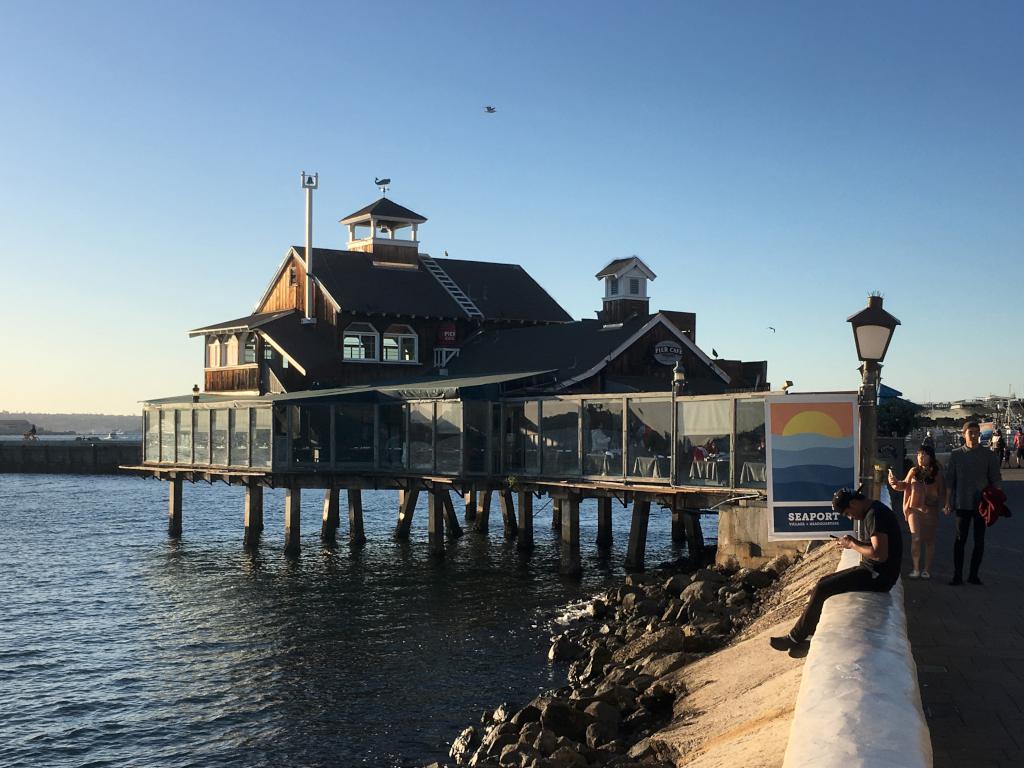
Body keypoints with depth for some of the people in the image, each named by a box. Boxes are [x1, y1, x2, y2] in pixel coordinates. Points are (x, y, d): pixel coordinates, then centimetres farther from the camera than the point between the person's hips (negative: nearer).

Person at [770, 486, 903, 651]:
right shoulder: (874, 510, 12)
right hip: (874, 571, 10)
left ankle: (796, 638, -1)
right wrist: (855, 542, 4)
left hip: (878, 576, -10)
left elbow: (880, 554, -29)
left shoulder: (875, 515, -20)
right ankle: (808, 631, 10)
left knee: (822, 588, -11)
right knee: (824, 583, 10)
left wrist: (852, 545, -15)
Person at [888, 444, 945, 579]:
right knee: (916, 539, -3)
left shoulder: (937, 472, -2)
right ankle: (916, 569, 3)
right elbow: (905, 485, 15)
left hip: (930, 510, -1)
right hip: (915, 508, 1)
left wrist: (939, 502, -13)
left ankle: (927, 570, 12)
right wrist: (896, 482, -3)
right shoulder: (914, 471, 3)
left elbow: (942, 492, 2)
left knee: (929, 540, 5)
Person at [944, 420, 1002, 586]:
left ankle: (973, 574, 16)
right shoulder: (956, 455, 2)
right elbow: (949, 480, 5)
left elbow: (995, 481, 3)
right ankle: (957, 575, 4)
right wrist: (948, 502, 3)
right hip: (963, 504, -1)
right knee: (960, 539, -1)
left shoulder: (989, 456, 1)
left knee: (979, 541, 6)